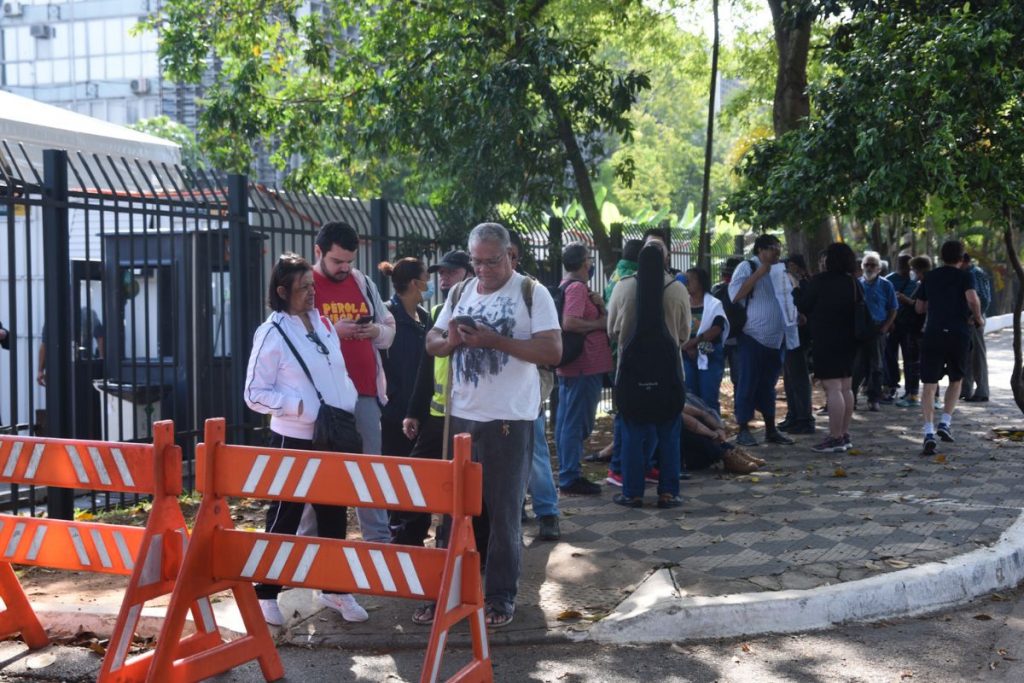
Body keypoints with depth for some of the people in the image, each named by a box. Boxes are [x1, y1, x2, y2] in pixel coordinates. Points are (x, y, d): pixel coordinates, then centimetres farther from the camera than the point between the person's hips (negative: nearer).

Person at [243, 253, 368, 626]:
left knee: (334, 517, 15)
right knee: (284, 521, 3)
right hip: (294, 441, -6)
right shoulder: (272, 333, -11)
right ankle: (265, 595, 16)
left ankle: (334, 589, 28)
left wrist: (350, 410, 4)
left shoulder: (323, 324, 9)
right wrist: (300, 406, -21)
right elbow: (255, 393, -12)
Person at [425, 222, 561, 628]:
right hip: (462, 416, 5)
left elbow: (552, 352, -13)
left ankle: (501, 597, 13)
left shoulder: (531, 293, -5)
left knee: (503, 513, 3)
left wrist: (494, 340, -20)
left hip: (509, 420, -5)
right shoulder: (460, 294, 11)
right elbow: (432, 342, 15)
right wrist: (451, 340, -9)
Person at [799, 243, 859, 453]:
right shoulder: (853, 283, 10)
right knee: (846, 388, 13)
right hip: (847, 340, 8)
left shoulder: (820, 281, -12)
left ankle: (835, 438, -12)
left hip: (826, 341, -8)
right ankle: (844, 435, 19)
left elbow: (804, 307, -5)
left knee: (833, 389, -10)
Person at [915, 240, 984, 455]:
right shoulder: (966, 276, 1)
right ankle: (945, 423, 9)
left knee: (929, 385, -1)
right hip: (959, 335, -1)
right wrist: (978, 319, -2)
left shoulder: (930, 277, 12)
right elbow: (973, 299, -18)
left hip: (932, 334, 1)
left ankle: (929, 432, -15)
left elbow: (920, 307, 18)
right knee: (956, 380, 20)